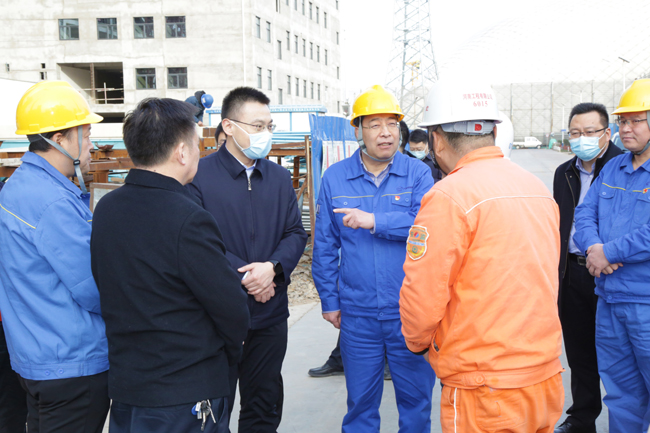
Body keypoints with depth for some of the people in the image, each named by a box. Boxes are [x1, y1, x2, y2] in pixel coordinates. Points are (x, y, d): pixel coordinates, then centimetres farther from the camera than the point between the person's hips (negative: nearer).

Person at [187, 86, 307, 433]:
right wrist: (244, 278, -16)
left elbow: (295, 233, 7)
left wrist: (273, 267, -12)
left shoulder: (279, 177, 10)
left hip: (271, 313, 5)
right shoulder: (200, 175, -7)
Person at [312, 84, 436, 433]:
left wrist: (374, 220, -24)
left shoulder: (417, 173, -2)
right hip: (357, 315, 1)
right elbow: (324, 246, 6)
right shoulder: (334, 178, 2)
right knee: (360, 401, 14)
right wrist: (329, 300, 6)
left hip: (410, 312, -1)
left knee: (416, 397, 13)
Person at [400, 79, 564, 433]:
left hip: (484, 395, -7)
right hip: (547, 380, 7)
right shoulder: (538, 187, 7)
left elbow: (423, 297, -16)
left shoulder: (448, 196, -17)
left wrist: (418, 342, 4)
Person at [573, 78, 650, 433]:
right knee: (620, 389, 18)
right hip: (609, 297, 6)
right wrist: (593, 247, -11)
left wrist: (610, 252, -17)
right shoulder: (613, 168, 11)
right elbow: (584, 213, 9)